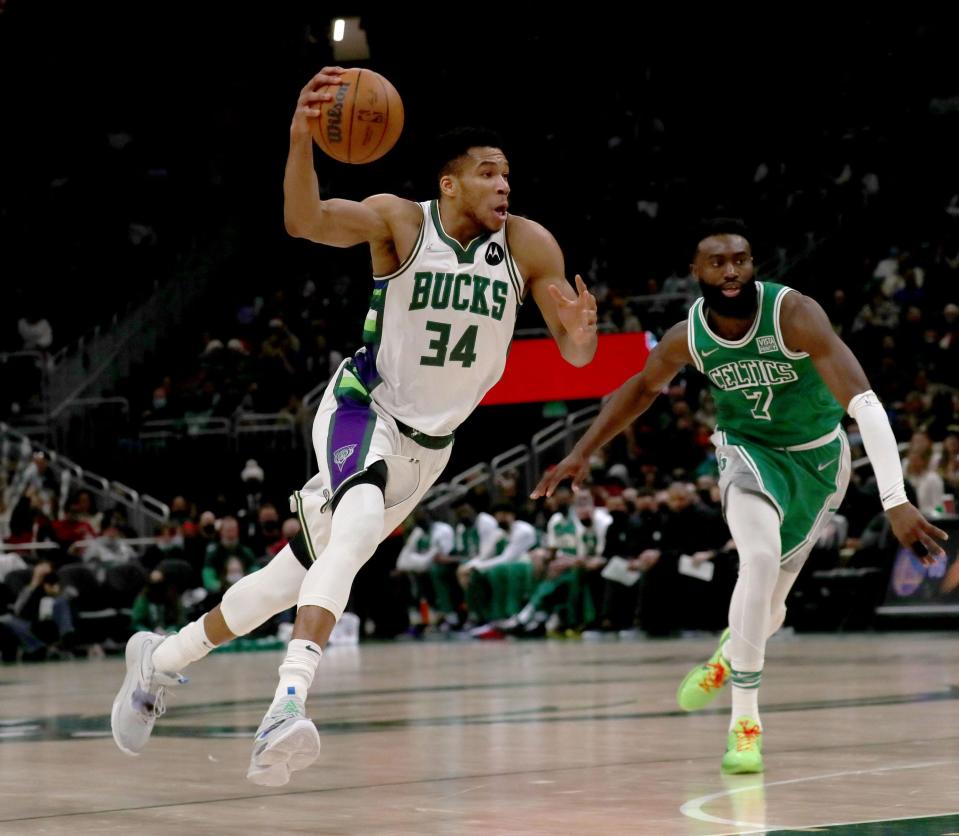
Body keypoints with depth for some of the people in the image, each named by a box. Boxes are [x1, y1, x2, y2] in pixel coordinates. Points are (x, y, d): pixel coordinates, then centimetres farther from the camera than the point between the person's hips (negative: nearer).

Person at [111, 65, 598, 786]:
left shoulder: (529, 247, -10)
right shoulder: (400, 221, -16)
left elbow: (577, 353, -11)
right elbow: (304, 220, -33)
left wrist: (581, 330, -36)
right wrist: (301, 138, -51)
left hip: (429, 444, 5)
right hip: (363, 410, -5)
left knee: (308, 571, 10)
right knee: (360, 523, -36)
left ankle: (161, 659, 30)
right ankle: (289, 704, -44)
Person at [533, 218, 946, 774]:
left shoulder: (794, 315, -30)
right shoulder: (687, 337, -16)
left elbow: (864, 402, -38)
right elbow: (643, 387, 9)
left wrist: (896, 501, -47)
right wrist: (584, 452, 6)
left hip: (819, 457, -1)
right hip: (749, 450, 1)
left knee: (769, 604, 9)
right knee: (761, 558, -29)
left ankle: (726, 660, 47)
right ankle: (745, 721, -19)